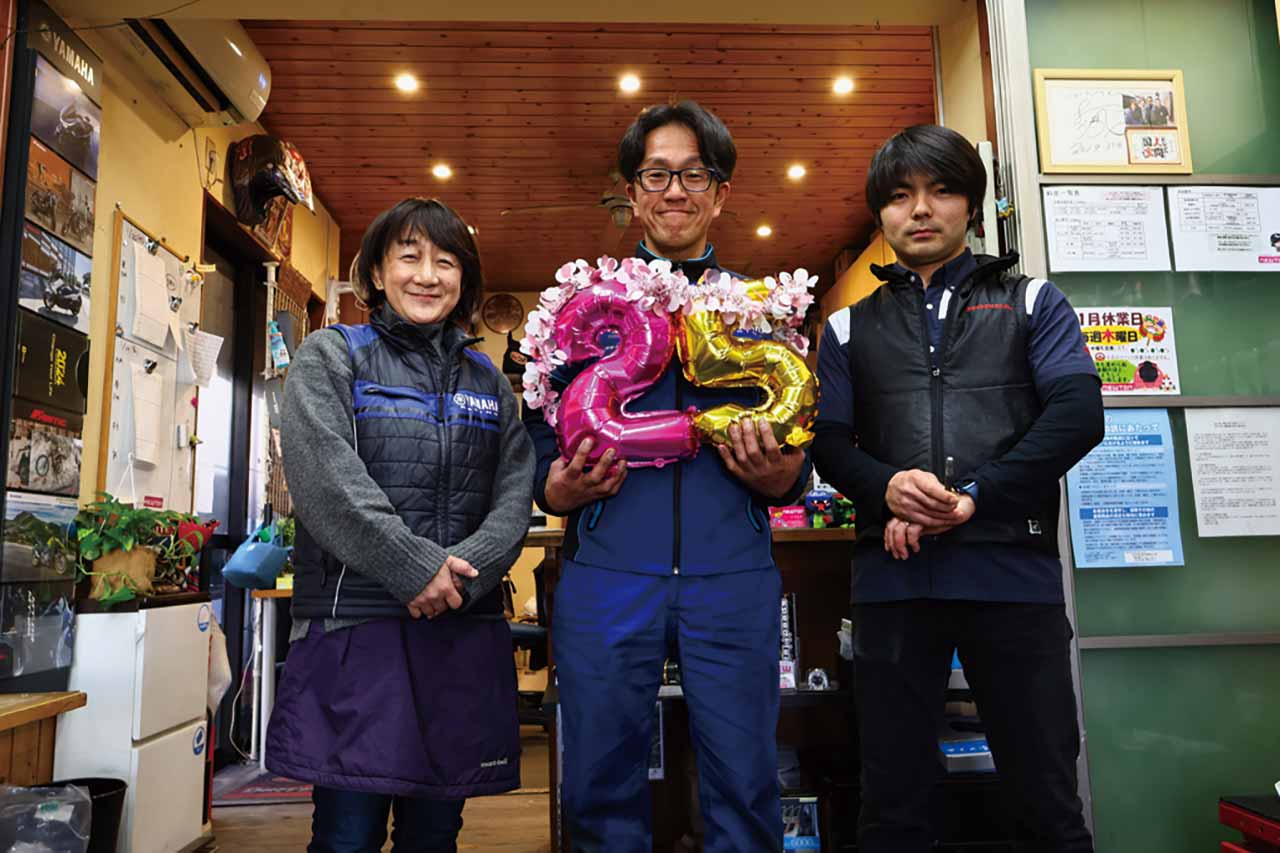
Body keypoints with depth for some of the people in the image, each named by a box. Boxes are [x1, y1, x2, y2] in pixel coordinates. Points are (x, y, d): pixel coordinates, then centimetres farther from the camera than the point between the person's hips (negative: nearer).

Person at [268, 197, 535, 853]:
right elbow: (325, 479, -10)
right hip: (355, 625, -3)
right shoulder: (330, 357, 5)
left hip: (465, 633, 4)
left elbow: (515, 493, 5)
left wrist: (465, 571, -13)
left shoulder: (489, 382, 16)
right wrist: (417, 567, -16)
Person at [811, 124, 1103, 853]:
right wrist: (887, 489, -12)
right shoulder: (851, 327, 16)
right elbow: (828, 442, 9)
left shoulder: (1032, 303, 12)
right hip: (896, 576, 2)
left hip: (1014, 571, -1)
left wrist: (973, 499, -12)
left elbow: (1076, 415, -2)